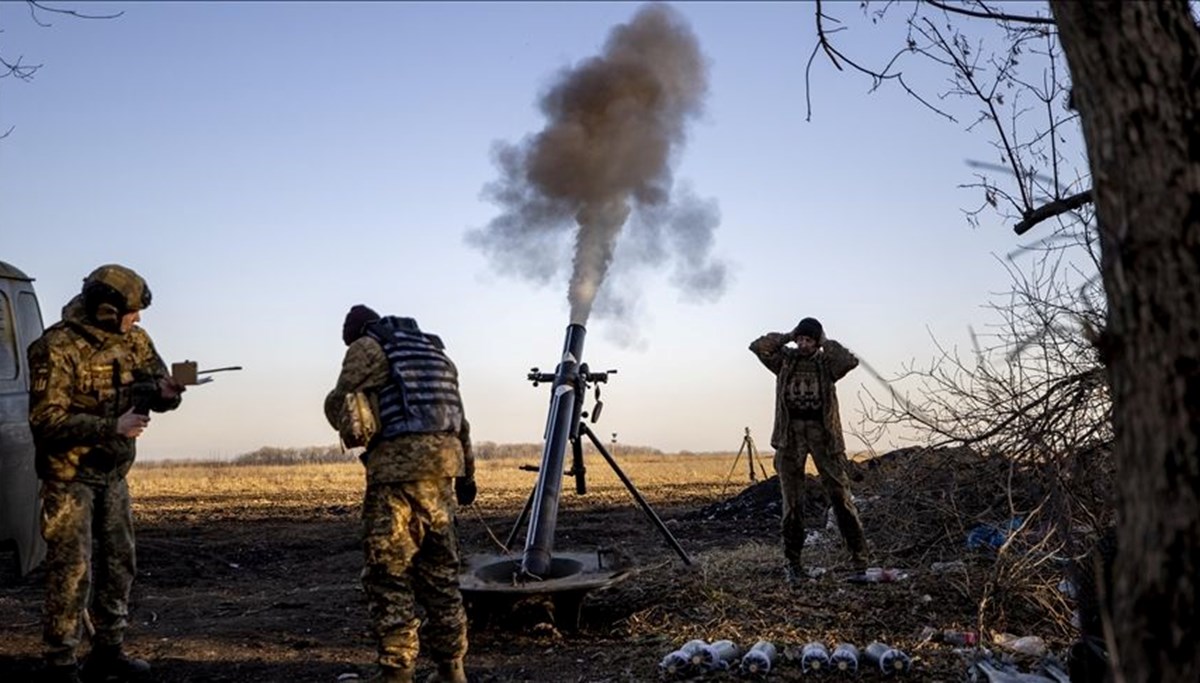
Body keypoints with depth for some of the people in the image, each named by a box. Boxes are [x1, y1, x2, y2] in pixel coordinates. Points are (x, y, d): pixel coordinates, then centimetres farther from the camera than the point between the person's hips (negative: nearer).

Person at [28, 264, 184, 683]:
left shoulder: (133, 340, 1)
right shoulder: (58, 348, -19)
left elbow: (156, 382, 7)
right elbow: (46, 420, -23)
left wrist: (165, 392, -18)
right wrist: (113, 428, -27)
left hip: (113, 472, 7)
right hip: (70, 474, -7)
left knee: (119, 562, 12)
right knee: (71, 570, -4)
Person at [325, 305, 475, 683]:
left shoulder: (367, 347, 3)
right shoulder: (433, 349, 23)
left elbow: (338, 406, 3)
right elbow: (460, 417, 22)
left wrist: (352, 427, 27)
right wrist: (467, 472, 26)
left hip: (399, 464, -7)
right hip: (443, 463, 7)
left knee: (388, 573, -2)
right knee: (440, 571, 14)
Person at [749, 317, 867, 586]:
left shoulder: (826, 362, 4)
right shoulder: (785, 359, 8)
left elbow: (851, 361, -15)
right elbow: (758, 346, -4)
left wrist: (827, 344, -4)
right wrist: (787, 336, -1)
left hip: (822, 432, -1)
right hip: (790, 434, 1)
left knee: (840, 493, -1)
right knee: (792, 501, 3)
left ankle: (859, 554, 9)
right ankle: (793, 563, 10)